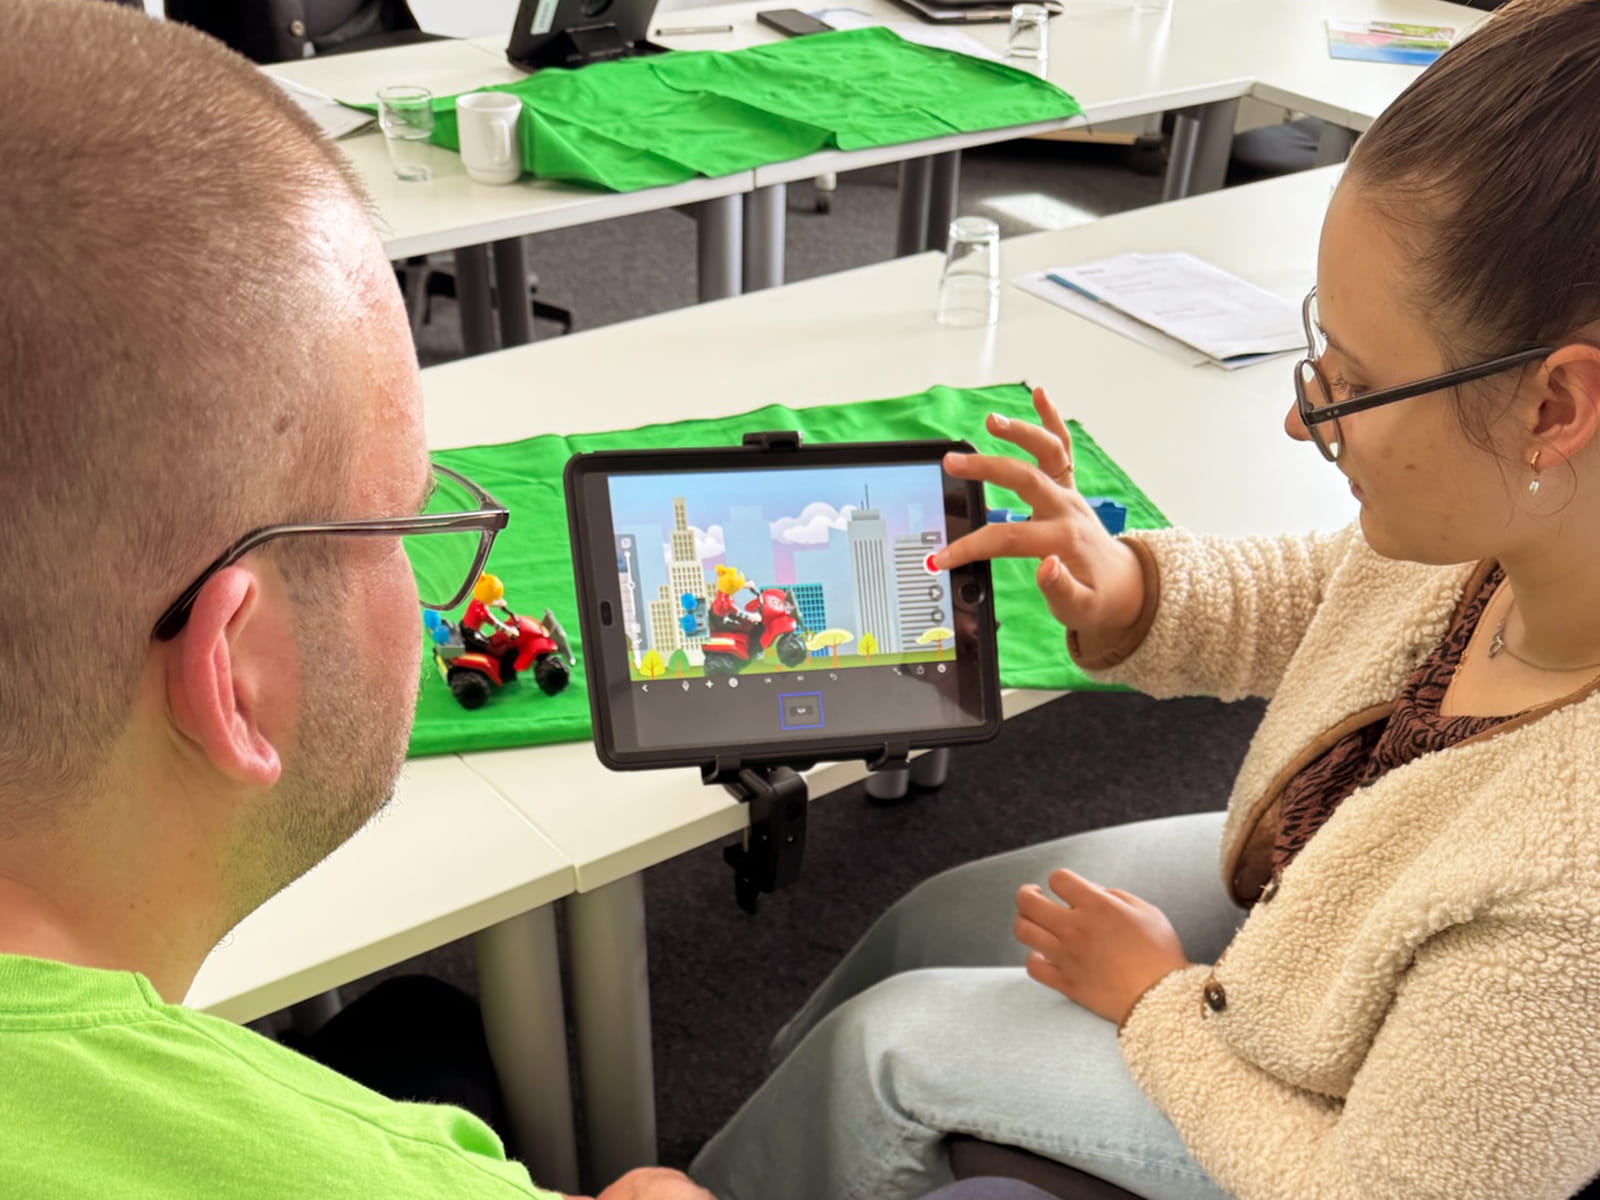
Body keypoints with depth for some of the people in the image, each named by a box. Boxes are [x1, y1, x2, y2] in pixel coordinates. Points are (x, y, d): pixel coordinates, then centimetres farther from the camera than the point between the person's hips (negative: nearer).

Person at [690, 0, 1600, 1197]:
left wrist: (1163, 1002, -13)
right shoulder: (1502, 519, -25)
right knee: (927, 924, 17)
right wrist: (1130, 592, -19)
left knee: (887, 1038, 3)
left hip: (1320, 1101, -6)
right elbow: (1328, 599, -1)